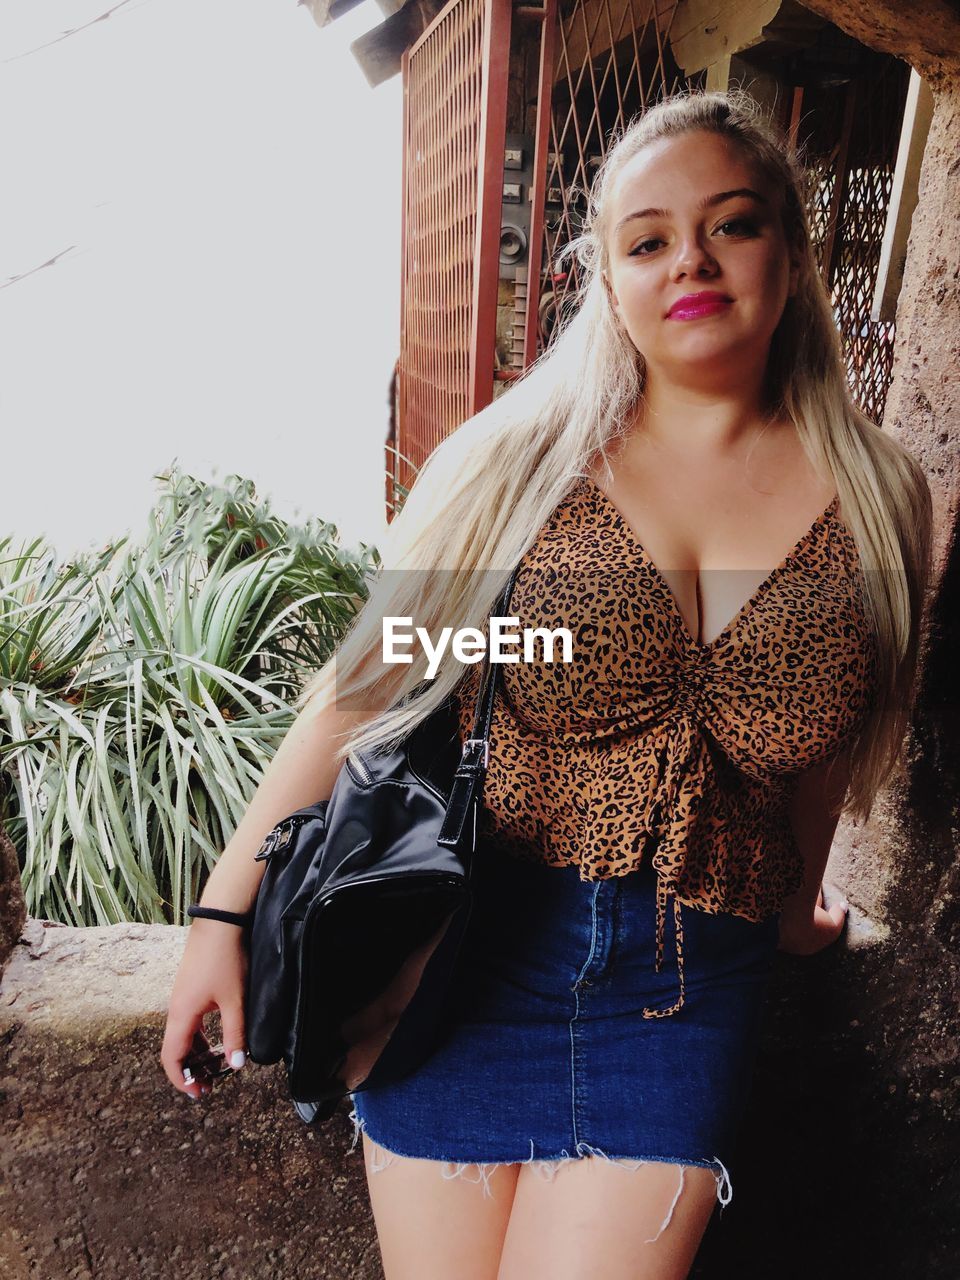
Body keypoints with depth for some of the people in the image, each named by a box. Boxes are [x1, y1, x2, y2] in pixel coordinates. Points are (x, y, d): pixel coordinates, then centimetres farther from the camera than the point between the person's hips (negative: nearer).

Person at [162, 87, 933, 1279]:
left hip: (688, 992, 2)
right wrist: (225, 909, -6)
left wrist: (795, 900, 24)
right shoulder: (520, 459, -6)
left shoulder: (876, 498, 0)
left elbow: (827, 740, 12)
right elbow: (362, 686, -7)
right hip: (471, 954, 0)